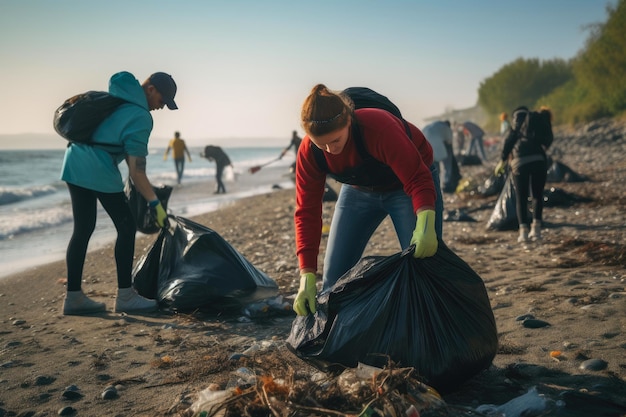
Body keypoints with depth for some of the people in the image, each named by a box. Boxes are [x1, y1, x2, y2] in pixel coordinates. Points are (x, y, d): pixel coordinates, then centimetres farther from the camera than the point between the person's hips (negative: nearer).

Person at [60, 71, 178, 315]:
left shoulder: (117, 92, 13)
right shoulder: (141, 118, -13)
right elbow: (136, 170, -15)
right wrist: (155, 203, -10)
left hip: (75, 165, 9)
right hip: (100, 173, -9)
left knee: (82, 230, 11)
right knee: (126, 228, 0)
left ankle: (73, 297, 14)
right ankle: (125, 297, 4)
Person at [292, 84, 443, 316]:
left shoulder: (380, 128, -38)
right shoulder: (309, 151, -25)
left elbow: (419, 180, -35)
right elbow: (307, 212, -21)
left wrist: (425, 225, -55)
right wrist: (307, 276, -27)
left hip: (406, 184, -4)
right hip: (360, 190, 4)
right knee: (334, 275, 0)